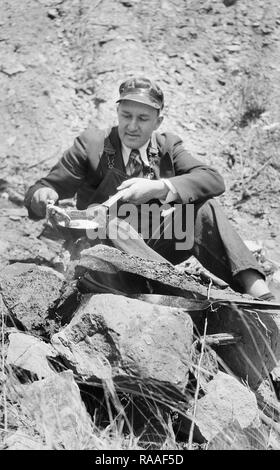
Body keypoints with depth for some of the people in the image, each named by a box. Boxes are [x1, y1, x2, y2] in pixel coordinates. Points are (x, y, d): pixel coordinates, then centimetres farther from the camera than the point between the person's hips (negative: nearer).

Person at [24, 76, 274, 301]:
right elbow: (37, 193, -4)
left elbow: (214, 180, -13)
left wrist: (159, 188, -29)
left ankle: (256, 289, -27)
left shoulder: (168, 145, 5)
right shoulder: (92, 144, -2)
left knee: (202, 207, -20)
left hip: (158, 250, 2)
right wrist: (43, 196, -30)